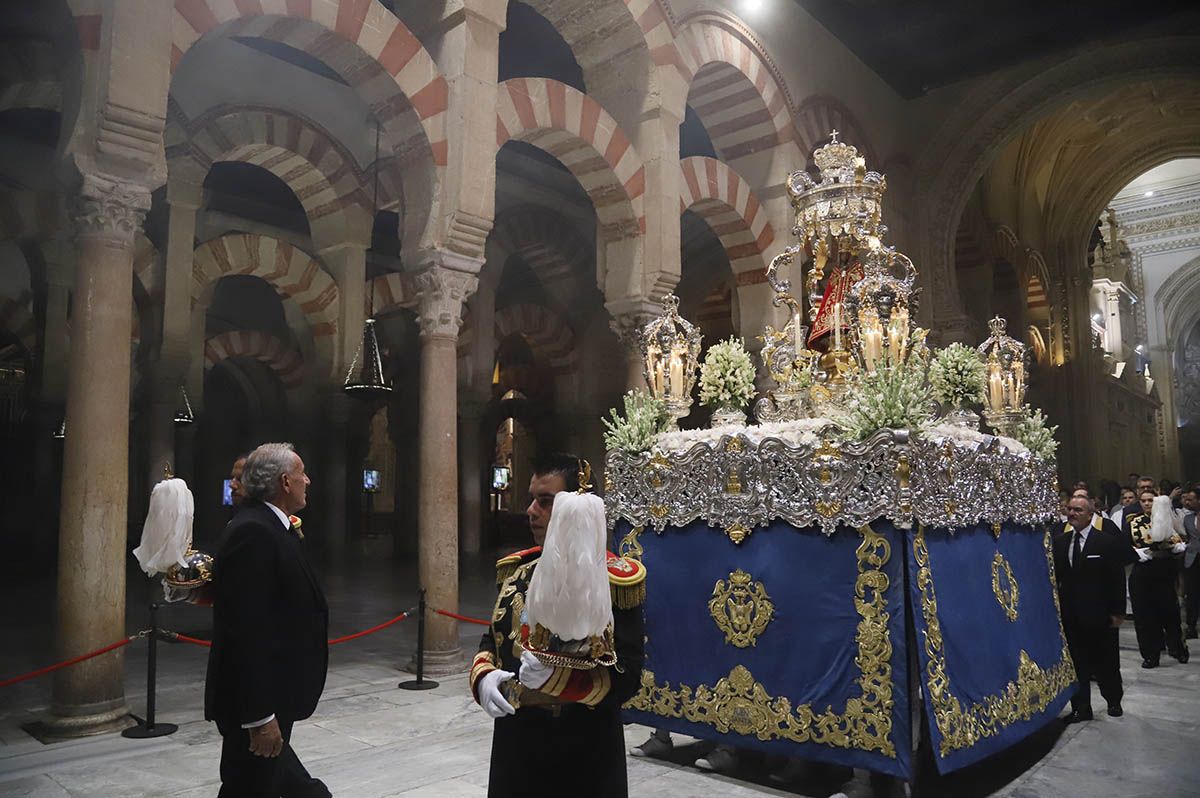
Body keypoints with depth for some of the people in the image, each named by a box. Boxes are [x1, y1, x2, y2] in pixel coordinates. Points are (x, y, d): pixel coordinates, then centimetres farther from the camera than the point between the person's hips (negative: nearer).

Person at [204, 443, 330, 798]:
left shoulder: (269, 527, 8)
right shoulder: (253, 532, -24)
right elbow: (247, 629, -28)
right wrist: (260, 716, -27)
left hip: (271, 692, 10)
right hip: (255, 701, -10)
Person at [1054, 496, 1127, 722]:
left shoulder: (1108, 543, -7)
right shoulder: (1059, 542, 4)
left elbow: (1117, 580, -6)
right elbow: (1055, 576, 5)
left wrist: (1117, 612, -7)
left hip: (1098, 616, -3)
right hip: (1070, 616, 3)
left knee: (1105, 662, 13)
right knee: (1076, 664, 8)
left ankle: (1114, 701, 34)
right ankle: (1081, 708, 18)